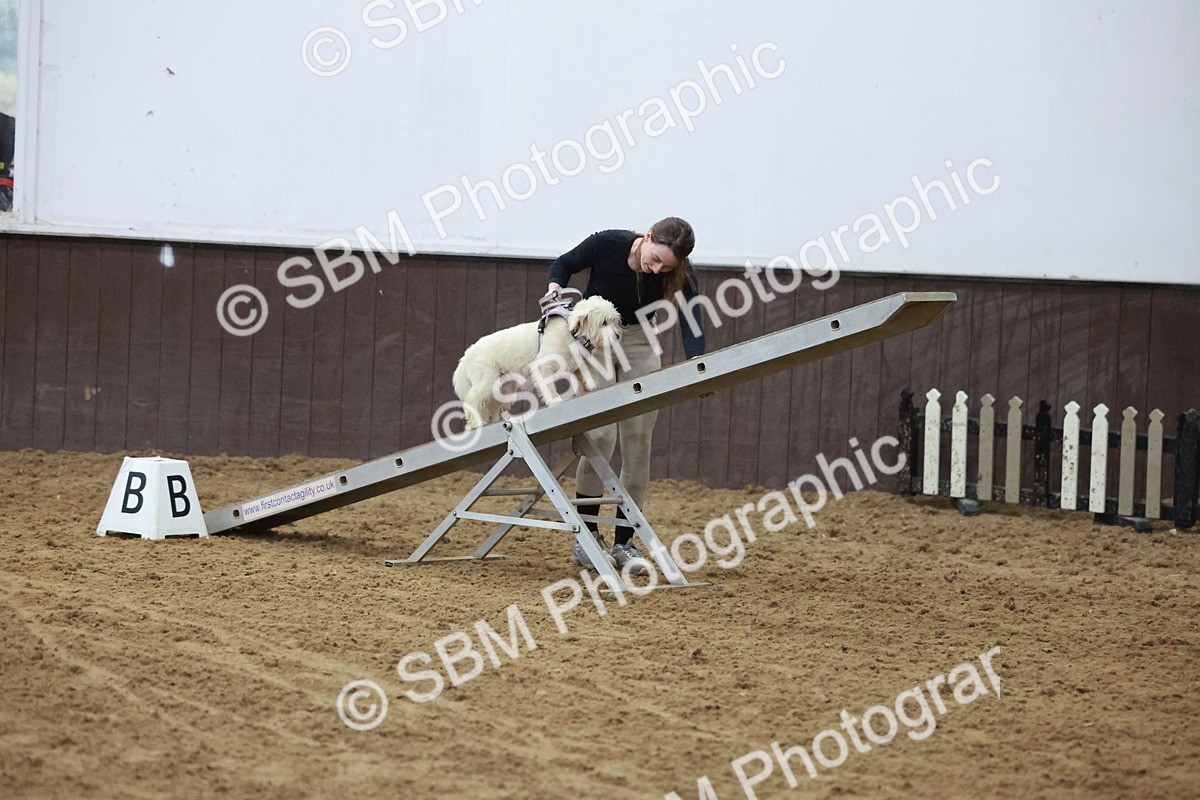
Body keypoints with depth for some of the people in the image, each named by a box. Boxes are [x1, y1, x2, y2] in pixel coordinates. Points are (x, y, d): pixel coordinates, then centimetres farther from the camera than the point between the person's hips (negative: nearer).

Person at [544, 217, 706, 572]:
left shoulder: (678, 274, -20)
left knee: (638, 440, -3)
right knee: (601, 435, -14)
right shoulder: (607, 244, -24)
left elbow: (690, 320, -31)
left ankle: (624, 542, 3)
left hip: (639, 343, 2)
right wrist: (554, 289, -26)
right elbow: (564, 264, -5)